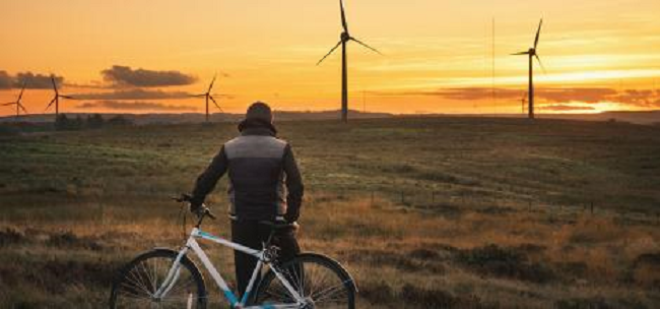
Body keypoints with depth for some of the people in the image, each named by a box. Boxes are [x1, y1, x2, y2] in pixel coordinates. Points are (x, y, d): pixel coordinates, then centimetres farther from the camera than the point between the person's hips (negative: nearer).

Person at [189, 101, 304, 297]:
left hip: (241, 222, 1)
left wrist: (194, 204, 17)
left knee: (246, 276, 10)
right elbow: (296, 186, -11)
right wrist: (291, 218, -5)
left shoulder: (230, 148, 1)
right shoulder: (281, 147, -3)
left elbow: (206, 180, 2)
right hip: (273, 220, -1)